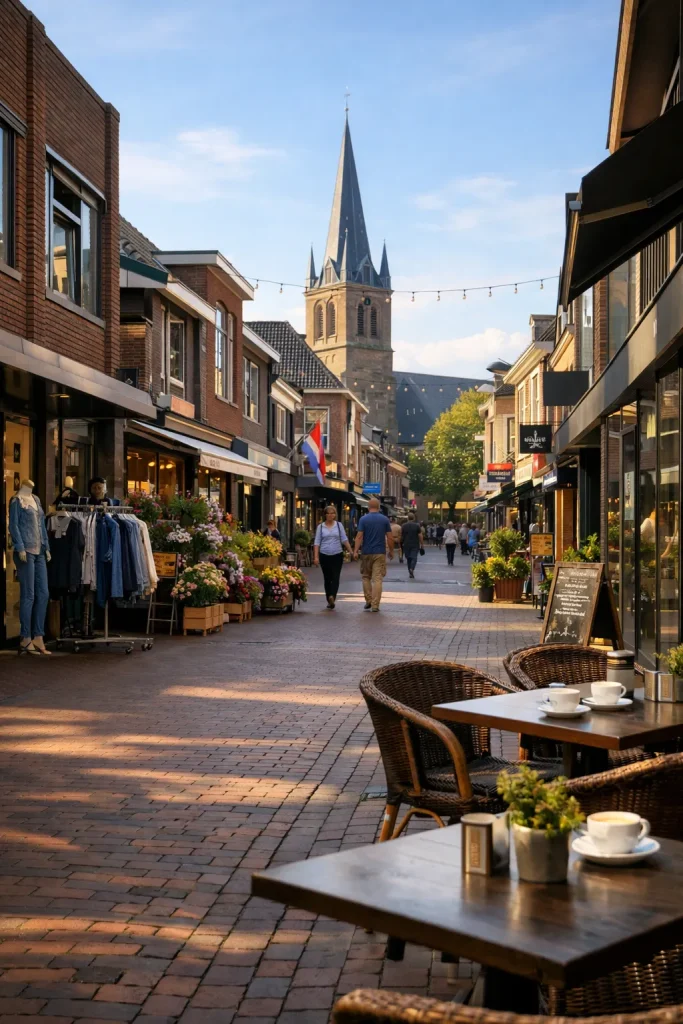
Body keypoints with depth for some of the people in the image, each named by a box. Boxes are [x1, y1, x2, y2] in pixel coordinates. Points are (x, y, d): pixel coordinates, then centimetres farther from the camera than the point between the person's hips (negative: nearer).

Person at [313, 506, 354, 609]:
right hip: (324, 555, 1)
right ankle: (330, 600, 15)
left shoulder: (339, 525, 6)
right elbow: (317, 542, 3)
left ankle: (332, 597, -26)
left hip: (337, 555, -1)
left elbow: (344, 539, 6)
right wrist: (316, 557, -5)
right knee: (327, 578, 7)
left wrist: (350, 551, -4)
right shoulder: (320, 527, 5)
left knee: (335, 577, -14)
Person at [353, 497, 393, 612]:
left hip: (366, 553, 0)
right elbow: (390, 538, 1)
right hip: (380, 553, 0)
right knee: (377, 579, -1)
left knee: (366, 577, 16)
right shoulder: (385, 519, 2)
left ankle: (368, 601, 13)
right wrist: (391, 551, 12)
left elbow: (359, 536, -10)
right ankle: (375, 605, -5)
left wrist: (356, 550, -9)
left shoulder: (363, 519, -2)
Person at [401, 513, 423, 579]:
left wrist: (402, 543, 25)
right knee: (414, 557, -2)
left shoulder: (403, 526, 2)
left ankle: (410, 573, 12)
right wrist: (422, 545, 2)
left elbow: (401, 536, 9)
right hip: (415, 545, -2)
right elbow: (420, 536, -5)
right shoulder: (417, 526, -4)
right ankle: (412, 569, -27)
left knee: (408, 558, 11)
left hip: (406, 545, 2)